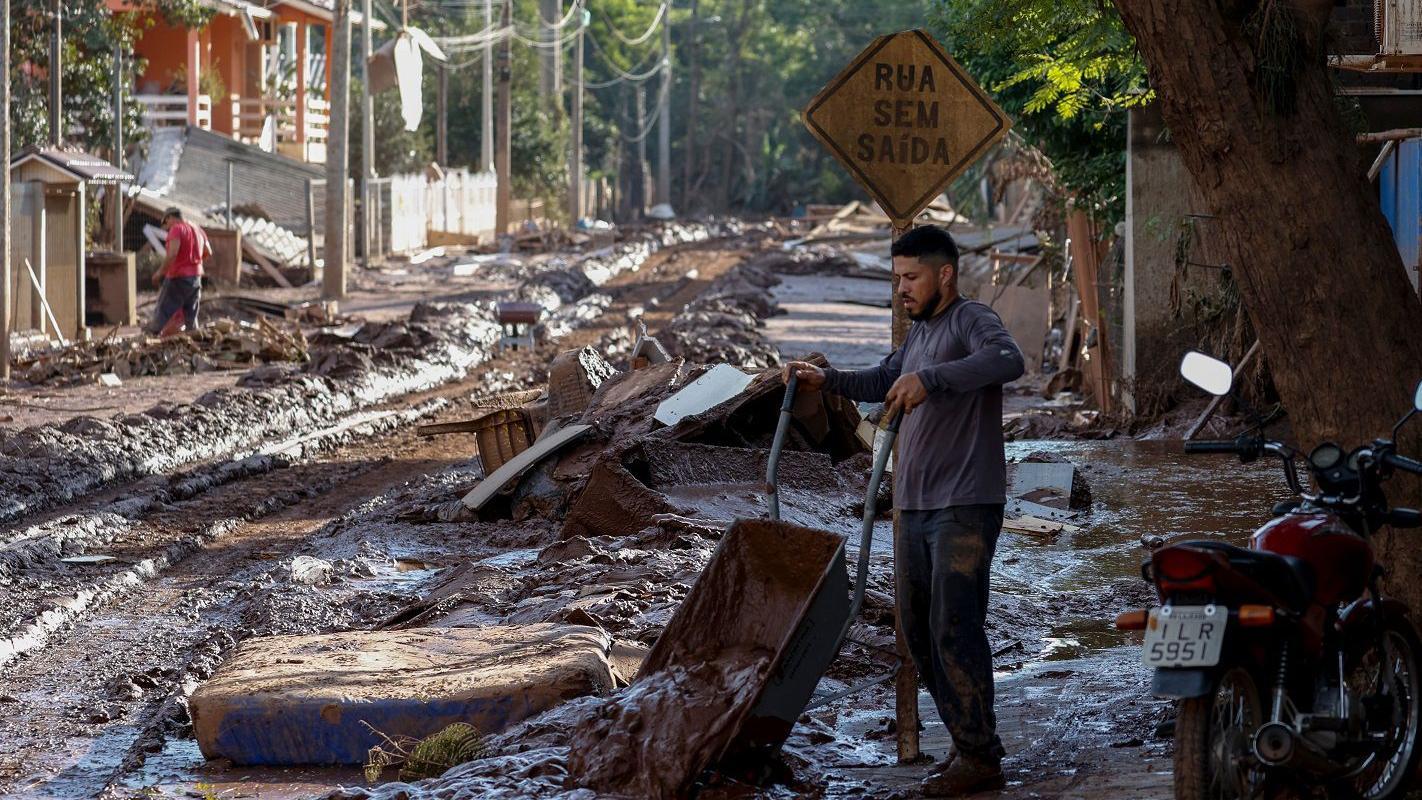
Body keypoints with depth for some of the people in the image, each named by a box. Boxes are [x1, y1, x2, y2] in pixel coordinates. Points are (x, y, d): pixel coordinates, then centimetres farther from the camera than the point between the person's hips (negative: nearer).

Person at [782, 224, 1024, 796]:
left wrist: (929, 378, -40)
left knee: (954, 629, -12)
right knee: (918, 629, 11)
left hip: (965, 507, -10)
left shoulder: (970, 321, -10)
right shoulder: (918, 332, 18)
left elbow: (1007, 361, -30)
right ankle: (965, 742, 20)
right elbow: (883, 382, 31)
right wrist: (827, 381, 14)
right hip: (914, 508, 10)